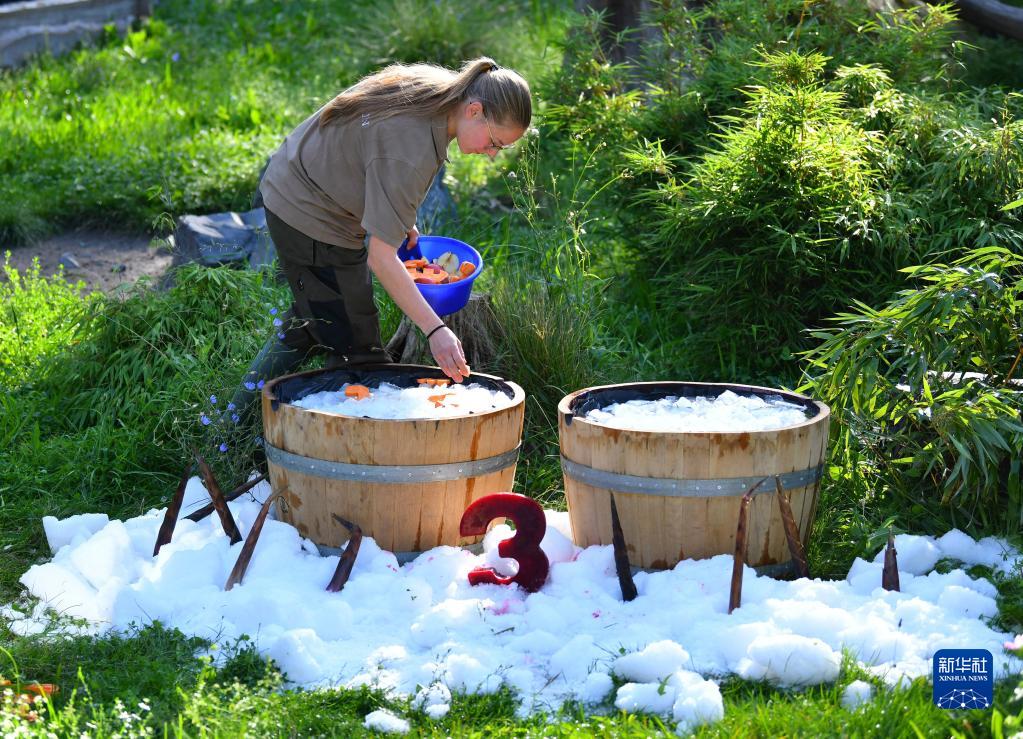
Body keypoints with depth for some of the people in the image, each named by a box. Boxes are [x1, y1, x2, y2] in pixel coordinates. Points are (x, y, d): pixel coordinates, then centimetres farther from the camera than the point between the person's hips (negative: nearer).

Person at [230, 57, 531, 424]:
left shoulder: (437, 85, -9)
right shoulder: (412, 149, -36)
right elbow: (380, 257, -35)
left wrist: (400, 220, 7)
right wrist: (435, 329, -37)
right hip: (311, 220, -10)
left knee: (307, 323, 27)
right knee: (357, 352, -4)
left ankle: (239, 417, 43)